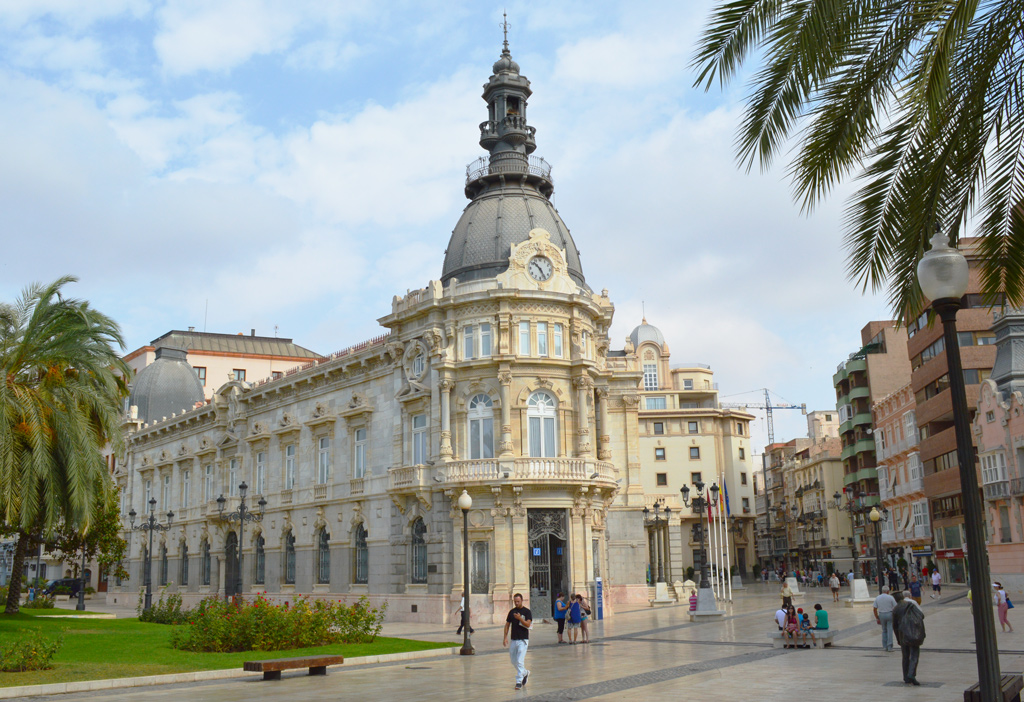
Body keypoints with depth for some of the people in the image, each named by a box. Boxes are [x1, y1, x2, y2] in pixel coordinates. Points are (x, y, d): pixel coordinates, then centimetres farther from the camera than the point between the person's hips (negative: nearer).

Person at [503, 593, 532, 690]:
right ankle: (525, 673, 34)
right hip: (513, 640, 6)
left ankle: (519, 681, -7)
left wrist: (520, 618, -29)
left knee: (520, 661, -12)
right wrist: (505, 637, 4)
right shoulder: (511, 611, 10)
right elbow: (507, 625, 13)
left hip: (523, 640, -5)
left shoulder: (527, 612, -4)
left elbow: (528, 624, -15)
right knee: (513, 661, 11)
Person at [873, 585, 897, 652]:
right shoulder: (890, 597, -8)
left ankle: (885, 646, 16)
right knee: (890, 630, 1)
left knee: (884, 630, 16)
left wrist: (877, 618, 10)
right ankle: (889, 646, -3)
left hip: (881, 615, 3)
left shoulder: (877, 598, 1)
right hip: (890, 614, -3)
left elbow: (875, 609, 1)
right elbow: (895, 607, -6)